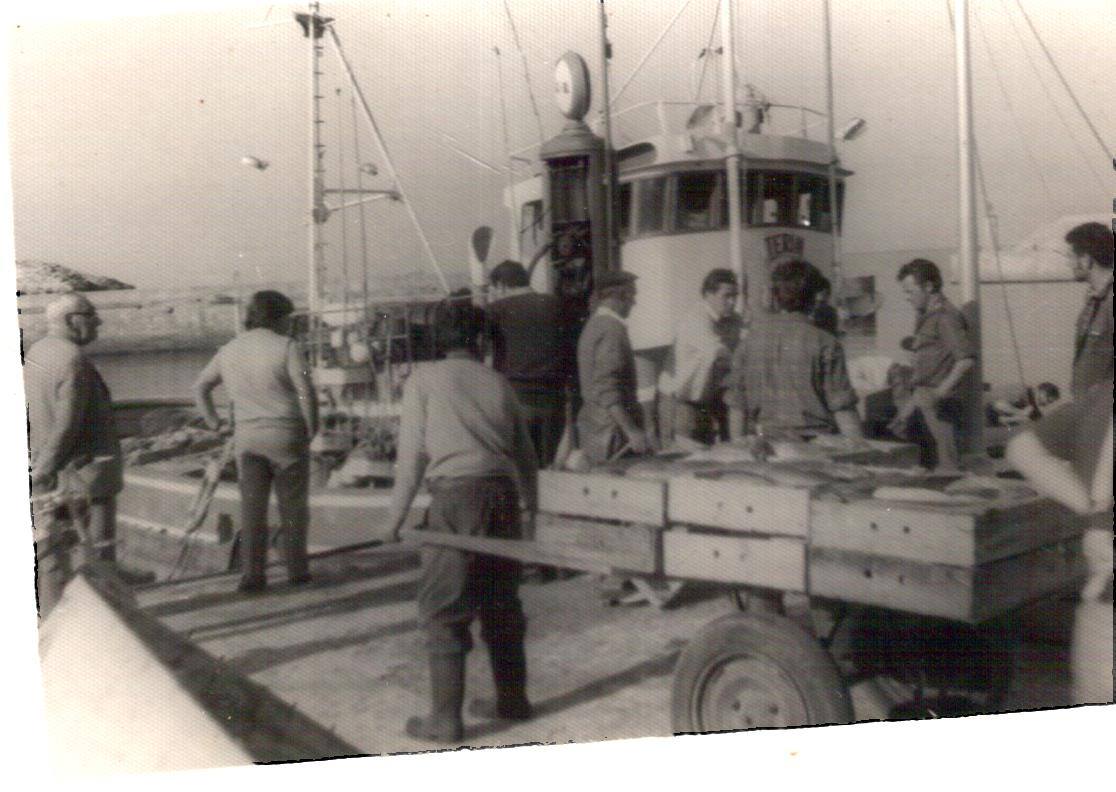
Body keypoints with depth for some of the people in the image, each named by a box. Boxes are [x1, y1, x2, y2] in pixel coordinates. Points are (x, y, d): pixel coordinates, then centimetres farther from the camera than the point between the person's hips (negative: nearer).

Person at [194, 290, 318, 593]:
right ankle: (297, 568, 15)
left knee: (253, 509, 5)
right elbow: (306, 392, -17)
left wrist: (214, 423, 16)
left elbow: (200, 387, 16)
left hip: (247, 439, 4)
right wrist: (311, 430, -5)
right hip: (287, 437, -3)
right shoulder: (286, 347, -10)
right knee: (293, 506, 9)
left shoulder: (229, 351, 8)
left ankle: (253, 574, -1)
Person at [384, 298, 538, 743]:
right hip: (502, 492, 5)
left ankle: (446, 717, 5)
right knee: (501, 602, 16)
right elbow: (523, 451, 19)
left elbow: (411, 453, -1)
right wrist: (529, 501, 34)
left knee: (443, 610, 3)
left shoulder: (423, 380, 4)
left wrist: (396, 517, 7)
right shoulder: (497, 382, 14)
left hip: (455, 495, -5)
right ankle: (512, 699, 26)